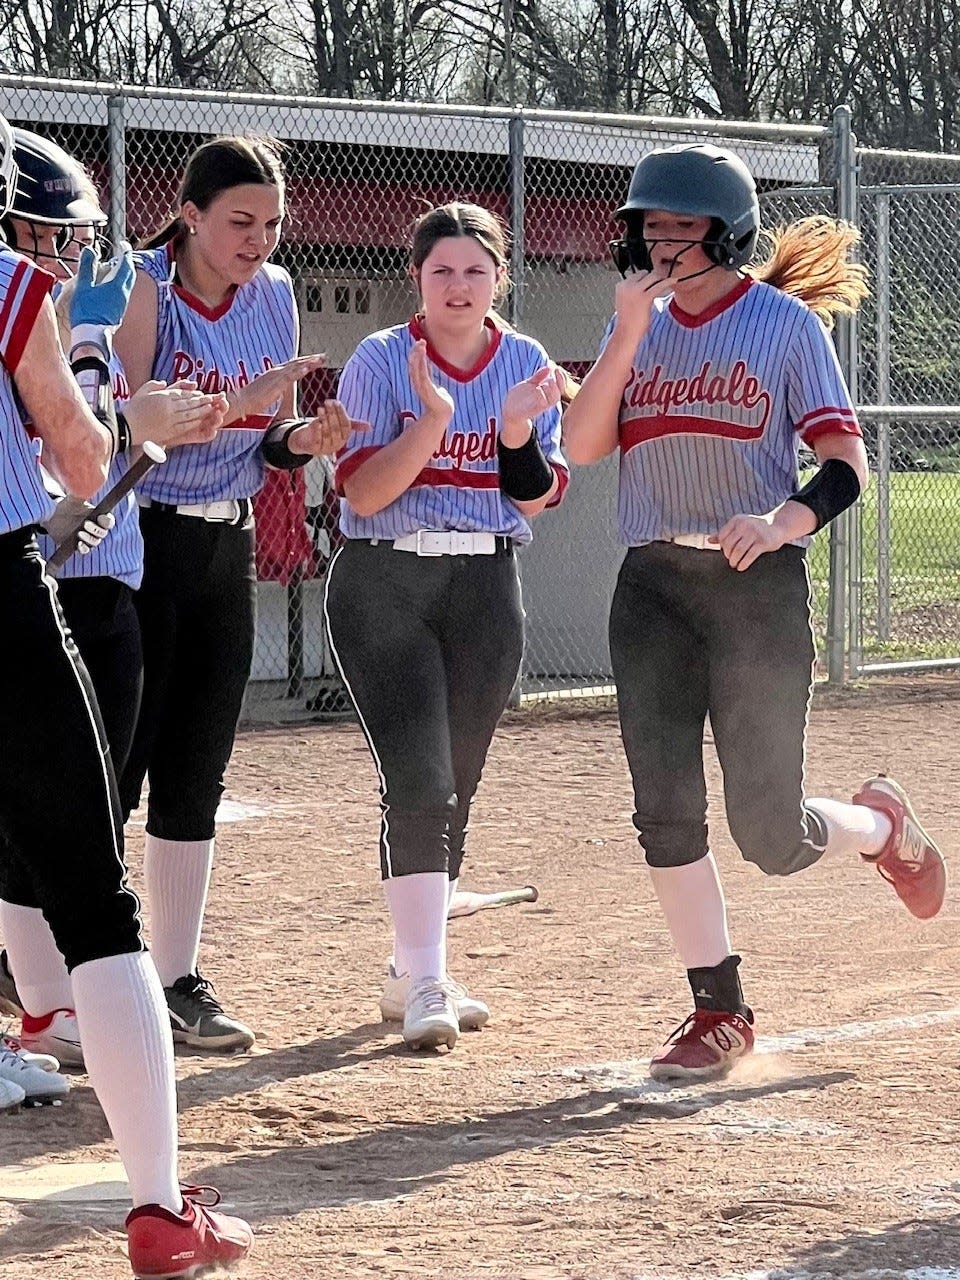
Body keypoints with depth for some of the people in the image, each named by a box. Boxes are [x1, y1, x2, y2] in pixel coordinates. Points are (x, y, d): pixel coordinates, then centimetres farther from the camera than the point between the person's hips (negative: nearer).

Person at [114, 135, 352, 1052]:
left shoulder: (274, 296, 7)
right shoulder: (142, 288, -11)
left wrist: (302, 439, -8)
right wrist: (241, 400, -32)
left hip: (227, 548, 6)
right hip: (138, 542, -6)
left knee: (195, 775, 9)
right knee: (111, 769, -7)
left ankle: (177, 981, 14)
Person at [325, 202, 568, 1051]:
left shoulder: (529, 366, 4)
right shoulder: (380, 362, -5)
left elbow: (534, 500, 0)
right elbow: (363, 493, -13)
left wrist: (519, 429, -18)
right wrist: (433, 418, -25)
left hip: (486, 587, 4)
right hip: (385, 583, -4)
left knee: (455, 788, 8)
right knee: (418, 783, -14)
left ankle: (413, 973, 22)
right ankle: (424, 985, -16)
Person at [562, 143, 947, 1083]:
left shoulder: (786, 322, -3)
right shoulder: (637, 325, 10)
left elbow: (846, 468, -7)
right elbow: (581, 446, -1)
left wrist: (783, 521, -27)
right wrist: (631, 334, -11)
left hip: (757, 584, -4)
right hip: (652, 588, 4)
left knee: (769, 836, -3)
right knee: (665, 812, -4)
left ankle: (880, 825, 31)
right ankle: (718, 1012, 6)